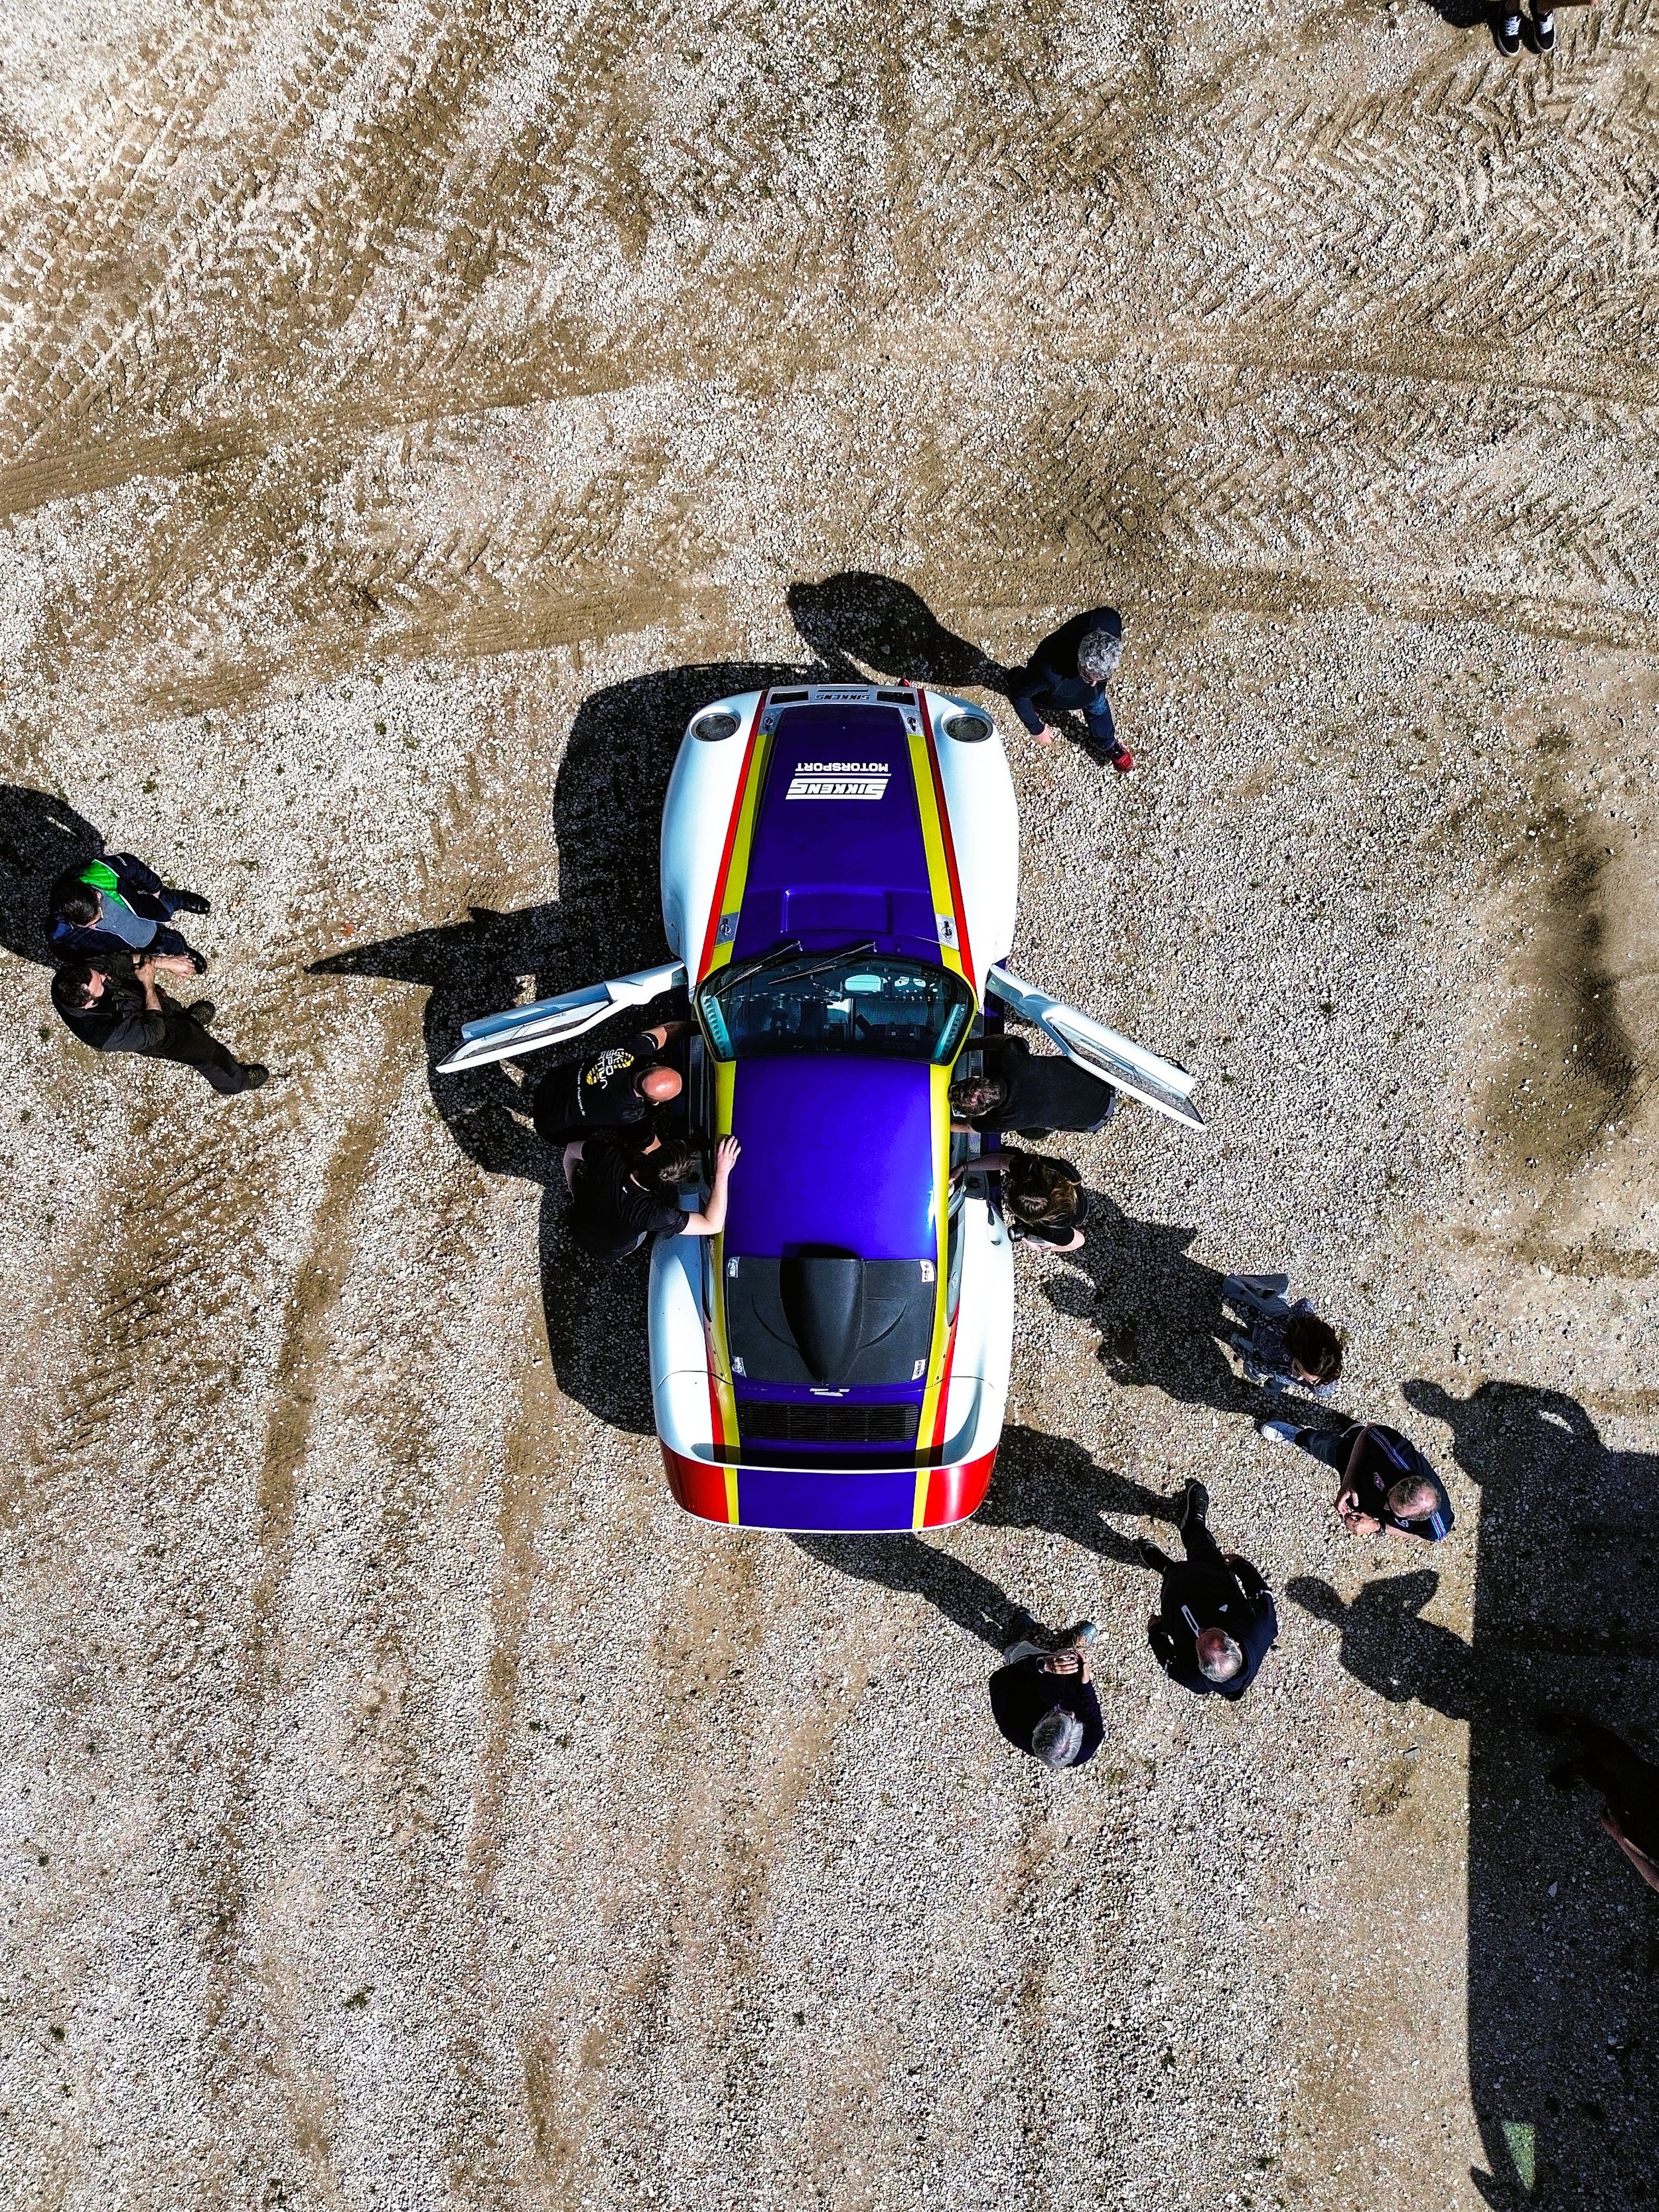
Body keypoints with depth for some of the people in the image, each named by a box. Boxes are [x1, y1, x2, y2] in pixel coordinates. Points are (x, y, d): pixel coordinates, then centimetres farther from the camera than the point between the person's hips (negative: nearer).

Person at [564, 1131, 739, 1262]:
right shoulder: (652, 1215, -43)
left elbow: (571, 1150, -13)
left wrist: (575, 1192, 6)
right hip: (608, 1253, -2)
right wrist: (722, 1173, -36)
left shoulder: (607, 1157, -37)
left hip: (578, 1229, 2)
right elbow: (713, 1226, -33)